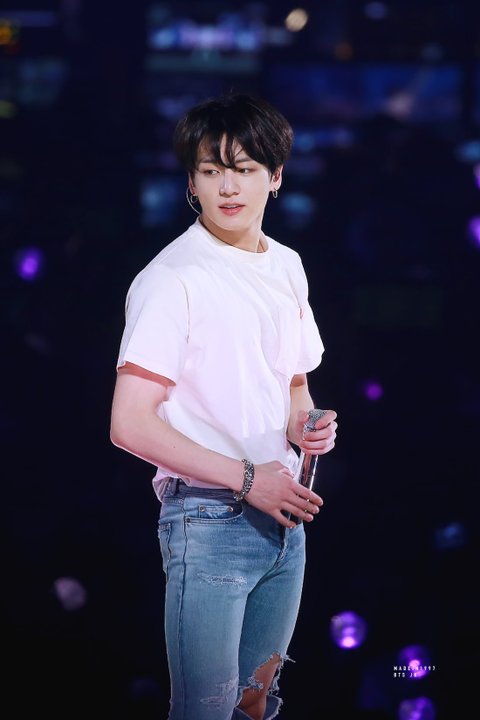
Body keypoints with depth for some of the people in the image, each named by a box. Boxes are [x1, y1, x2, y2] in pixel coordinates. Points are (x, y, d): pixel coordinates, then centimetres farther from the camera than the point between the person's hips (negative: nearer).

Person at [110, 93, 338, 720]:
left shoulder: (286, 267, 10)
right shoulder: (170, 281, -13)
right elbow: (130, 425, -18)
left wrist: (304, 427, -1)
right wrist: (246, 478, -18)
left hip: (283, 515, 7)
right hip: (209, 520, -7)